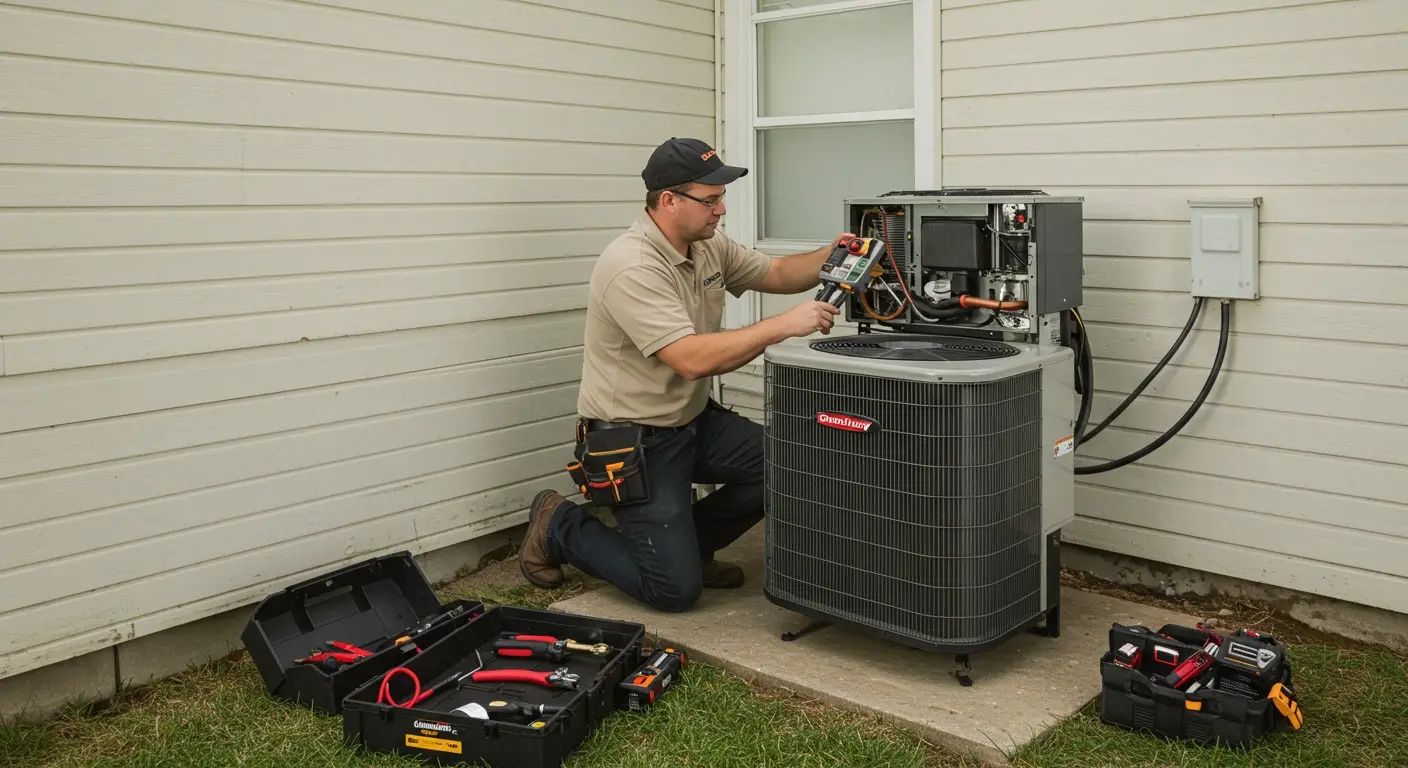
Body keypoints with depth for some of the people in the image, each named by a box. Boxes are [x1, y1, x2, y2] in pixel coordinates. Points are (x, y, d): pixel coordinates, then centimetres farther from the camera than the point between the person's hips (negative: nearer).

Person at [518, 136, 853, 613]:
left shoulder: (708, 245, 2)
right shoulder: (631, 268, -26)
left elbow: (777, 274, 12)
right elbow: (692, 359, -34)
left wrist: (829, 258, -8)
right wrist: (785, 326, -32)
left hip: (694, 420, 9)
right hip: (634, 439, -9)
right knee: (675, 590, -8)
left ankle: (687, 540, 16)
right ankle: (559, 526, 14)